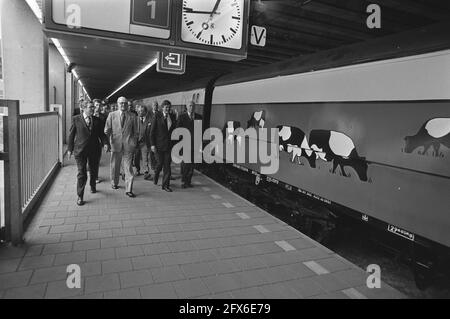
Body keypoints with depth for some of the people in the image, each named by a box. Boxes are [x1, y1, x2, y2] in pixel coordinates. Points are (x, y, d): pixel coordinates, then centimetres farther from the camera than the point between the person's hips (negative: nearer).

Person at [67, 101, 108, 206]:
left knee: (94, 171, 15)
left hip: (94, 150, 3)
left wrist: (105, 143, -10)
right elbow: (71, 134, 2)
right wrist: (70, 149, 1)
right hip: (80, 150, -3)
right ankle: (80, 197, 7)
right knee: (82, 173, -4)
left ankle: (92, 186, 45)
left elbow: (101, 134, 8)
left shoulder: (96, 120, 6)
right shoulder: (76, 119, -1)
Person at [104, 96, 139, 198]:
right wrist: (107, 132, -7)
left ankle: (129, 190, 0)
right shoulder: (111, 115, 8)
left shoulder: (132, 116, 7)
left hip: (128, 146, -1)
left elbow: (135, 132, 9)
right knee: (115, 166, 13)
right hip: (115, 144, 1)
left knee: (128, 168, -4)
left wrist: (134, 144, 6)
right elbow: (107, 129, 10)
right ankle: (114, 183, 35)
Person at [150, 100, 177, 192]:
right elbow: (152, 131, -2)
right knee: (160, 163, 4)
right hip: (159, 144, -2)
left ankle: (166, 185, 11)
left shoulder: (172, 117, 8)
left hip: (169, 144, 2)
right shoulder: (157, 116, -1)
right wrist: (152, 144, -8)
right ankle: (156, 175, 37)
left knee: (167, 165, 2)